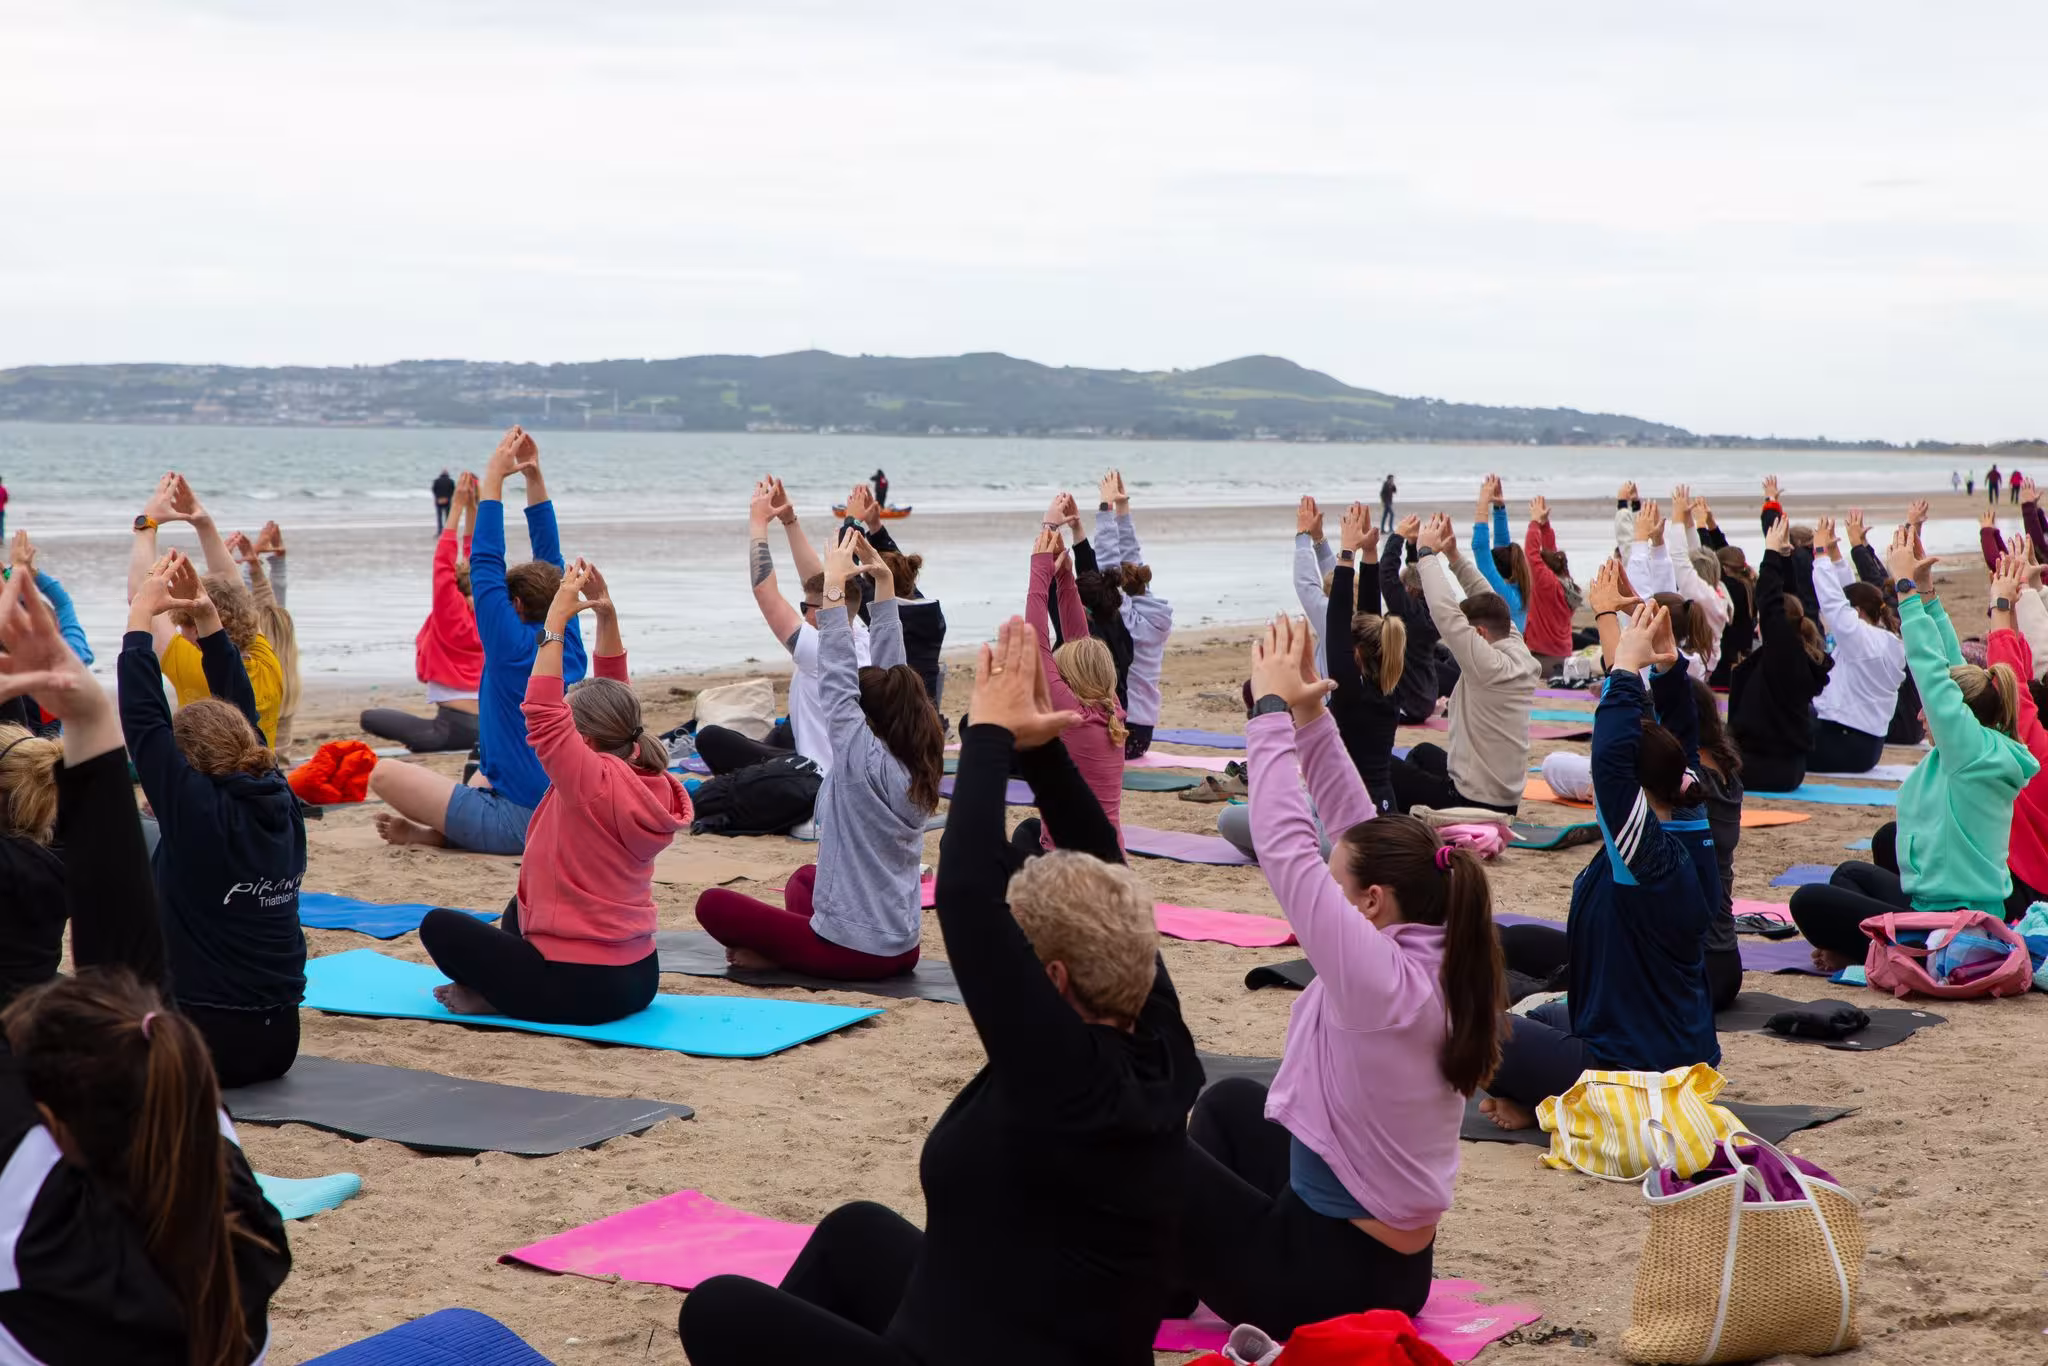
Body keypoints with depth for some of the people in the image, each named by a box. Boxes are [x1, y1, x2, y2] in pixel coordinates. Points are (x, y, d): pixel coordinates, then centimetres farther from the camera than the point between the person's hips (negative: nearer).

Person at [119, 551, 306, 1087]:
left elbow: (142, 717, -13)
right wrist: (206, 616, 13)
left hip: (209, 1042, -7)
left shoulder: (199, 812, -16)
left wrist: (141, 614, -6)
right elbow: (239, 715, 13)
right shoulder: (280, 804, 2)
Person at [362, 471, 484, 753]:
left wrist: (458, 507, -9)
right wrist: (471, 507, 14)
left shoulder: (453, 615, -8)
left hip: (454, 727, -8)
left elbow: (443, 562, -12)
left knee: (369, 717, -10)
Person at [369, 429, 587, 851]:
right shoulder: (570, 644, 7)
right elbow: (551, 563, 14)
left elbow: (485, 563, -10)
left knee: (384, 774, -10)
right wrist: (534, 478, 15)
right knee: (482, 776, 40)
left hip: (517, 825, -8)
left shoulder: (514, 649, -13)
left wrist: (494, 479, -5)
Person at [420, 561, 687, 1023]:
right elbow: (612, 702, 10)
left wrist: (556, 622, -20)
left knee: (439, 926, 4)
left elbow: (543, 715, -23)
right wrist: (606, 618, 5)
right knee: (518, 912, 35)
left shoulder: (596, 784, -22)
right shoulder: (646, 780, 0)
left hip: (581, 990, -9)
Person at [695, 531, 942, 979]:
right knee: (804, 879, 35)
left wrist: (834, 586, -15)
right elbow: (888, 668, 4)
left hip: (853, 953, -8)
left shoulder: (865, 761, -20)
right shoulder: (916, 767, 1)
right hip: (901, 949, 8)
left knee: (713, 904, 0)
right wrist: (883, 584, 5)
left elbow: (836, 676, -18)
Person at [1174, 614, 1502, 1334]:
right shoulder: (1440, 964, -4)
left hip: (1329, 1276, -9)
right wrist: (1308, 714, 0)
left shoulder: (1386, 982, -27)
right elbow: (1356, 827, 3)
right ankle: (1184, 1263, 34)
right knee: (1227, 1102, 28)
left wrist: (1273, 707, -17)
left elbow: (1285, 847, -26)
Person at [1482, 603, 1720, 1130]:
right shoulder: (1692, 841, -1)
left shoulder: (1648, 858, -25)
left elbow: (1610, 760, -37)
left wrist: (1627, 665, -30)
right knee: (1545, 1016, 35)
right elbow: (1680, 748, 11)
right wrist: (1667, 665, 2)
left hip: (1629, 1070, -9)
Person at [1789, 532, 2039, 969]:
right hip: (1975, 913, 10)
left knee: (1809, 901, -11)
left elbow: (1931, 670, -19)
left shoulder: (1975, 750, -17)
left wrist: (1907, 587, -13)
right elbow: (1949, 664, 12)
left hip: (1951, 927, -10)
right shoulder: (1987, 749, 7)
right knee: (1851, 874, 30)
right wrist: (1926, 593, 10)